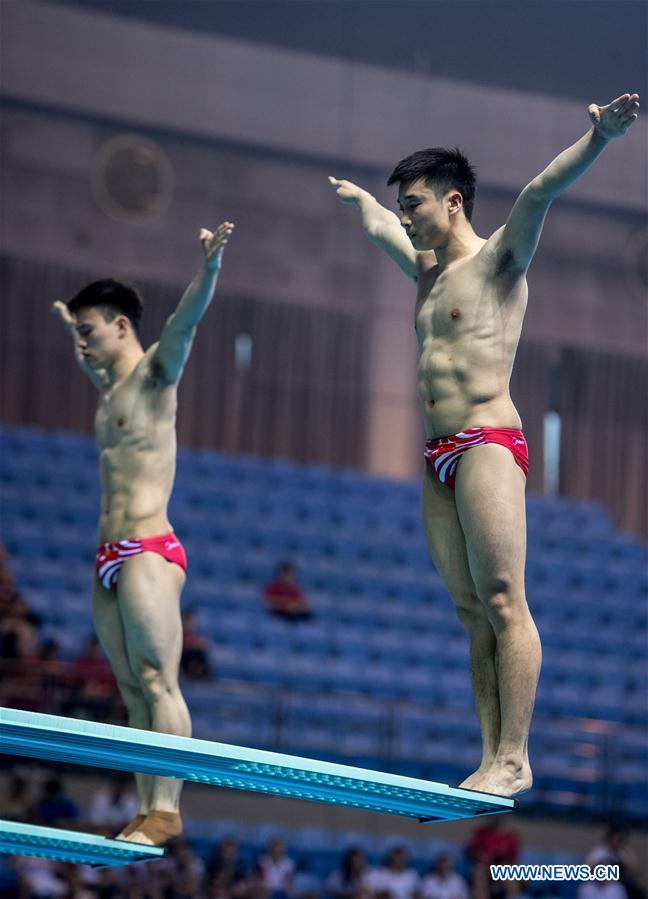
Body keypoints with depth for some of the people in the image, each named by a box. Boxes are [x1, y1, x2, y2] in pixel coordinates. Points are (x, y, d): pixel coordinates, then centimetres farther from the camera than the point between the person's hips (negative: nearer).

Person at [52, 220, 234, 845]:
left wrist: (209, 267, -36)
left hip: (148, 551, -9)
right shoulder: (109, 386, 22)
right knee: (133, 692, 3)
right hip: (109, 558, 9)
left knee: (159, 681, -12)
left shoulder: (156, 371, -2)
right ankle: (148, 811, 1)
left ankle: (166, 810, -17)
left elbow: (186, 321, -20)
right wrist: (72, 325, 63)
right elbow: (90, 361, 46)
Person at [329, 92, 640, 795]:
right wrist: (356, 196, 62)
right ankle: (491, 758, 0)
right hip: (437, 457, 8)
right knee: (472, 612, 3)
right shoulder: (428, 270, 22)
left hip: (486, 444, -8)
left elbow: (541, 192, -17)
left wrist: (599, 139, -31)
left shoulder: (499, 259, 0)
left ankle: (514, 759, -16)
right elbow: (378, 225, 44)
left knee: (503, 603, -12)